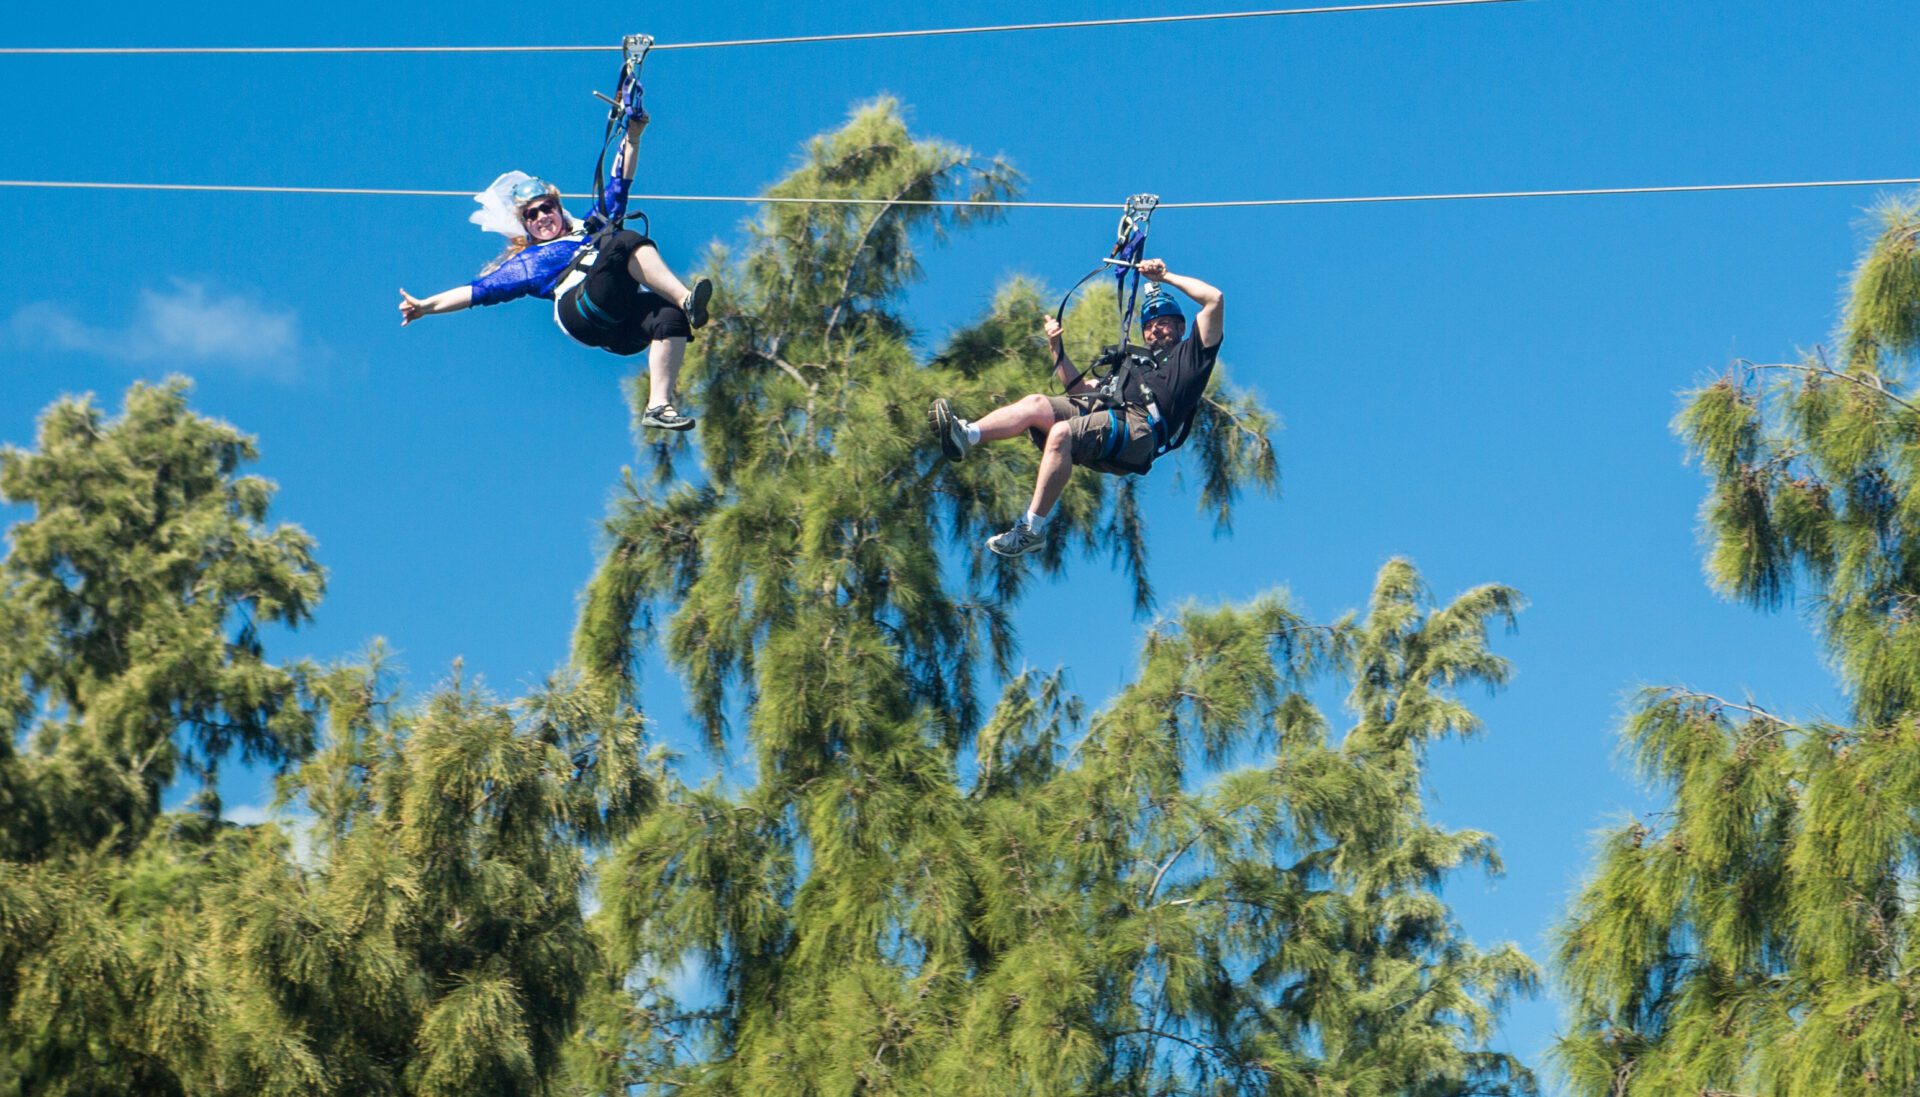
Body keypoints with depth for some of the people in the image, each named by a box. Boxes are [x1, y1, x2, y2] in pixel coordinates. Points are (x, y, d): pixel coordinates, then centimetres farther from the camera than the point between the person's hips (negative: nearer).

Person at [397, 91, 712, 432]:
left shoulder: (592, 228, 39)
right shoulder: (527, 263, 31)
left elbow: (618, 189, 38)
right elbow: (479, 290, 25)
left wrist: (632, 139, 29)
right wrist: (427, 306, 16)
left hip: (627, 324, 4)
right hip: (582, 308, -4)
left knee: (670, 316, -33)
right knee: (626, 242, -27)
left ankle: (658, 405, -43)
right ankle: (686, 300, -42)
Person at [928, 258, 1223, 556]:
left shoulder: (1188, 356, 22)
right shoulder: (1131, 361, 42)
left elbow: (1215, 300, 12)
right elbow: (1080, 390, 41)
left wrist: (1165, 277, 17)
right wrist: (1057, 349, 30)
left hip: (1140, 424, -7)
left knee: (1061, 433, -32)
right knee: (1036, 403, -18)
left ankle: (1032, 529, -36)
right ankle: (965, 435, -39)